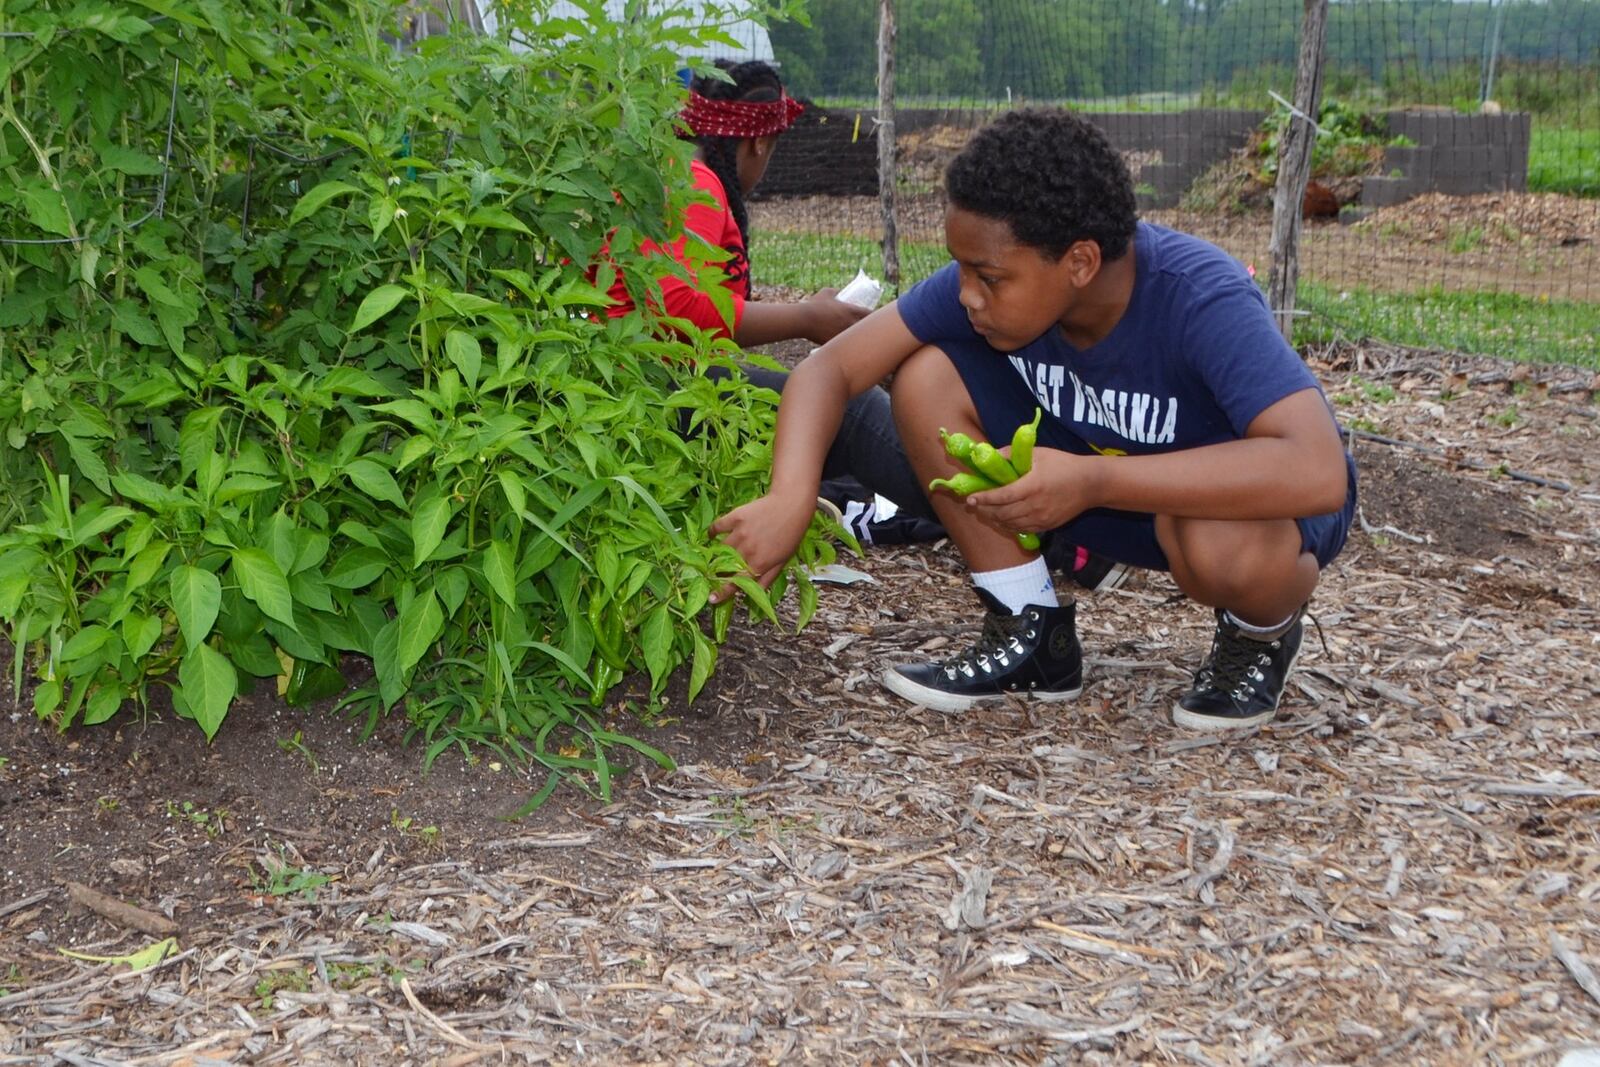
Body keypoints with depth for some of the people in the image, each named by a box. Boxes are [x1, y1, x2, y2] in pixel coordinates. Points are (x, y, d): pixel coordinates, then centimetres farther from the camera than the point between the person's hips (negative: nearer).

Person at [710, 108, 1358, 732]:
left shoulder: (1202, 301, -34)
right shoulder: (989, 276, -20)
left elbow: (1317, 473, -45)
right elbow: (832, 366, -17)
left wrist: (1091, 482, -45)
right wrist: (788, 501, -36)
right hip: (1113, 491, 5)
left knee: (1218, 542, -41)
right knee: (927, 379, -16)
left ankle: (1260, 637, -2)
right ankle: (1032, 639, -3)